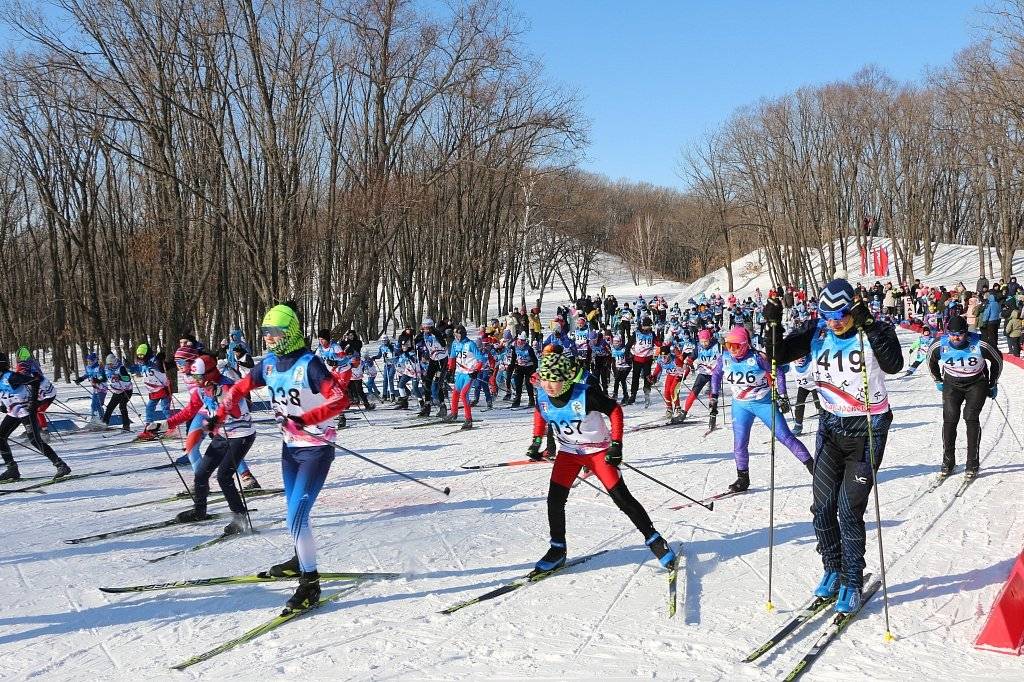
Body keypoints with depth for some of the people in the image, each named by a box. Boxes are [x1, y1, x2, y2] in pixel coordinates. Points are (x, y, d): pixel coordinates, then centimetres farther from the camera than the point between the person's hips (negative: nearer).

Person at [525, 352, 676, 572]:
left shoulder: (585, 394, -28)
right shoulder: (543, 395, -13)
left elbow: (615, 410, -16)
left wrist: (616, 444, -19)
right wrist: (537, 440, 8)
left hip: (598, 451, -4)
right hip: (568, 453, 4)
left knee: (622, 498, -5)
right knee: (555, 500, -5)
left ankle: (653, 539, 10)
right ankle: (558, 549, 13)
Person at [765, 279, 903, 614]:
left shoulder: (875, 332, -14)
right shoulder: (817, 332, -3)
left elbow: (894, 364, -31)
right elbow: (780, 354, -4)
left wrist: (868, 325, -39)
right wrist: (773, 324, -20)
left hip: (867, 428, -4)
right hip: (830, 425, 4)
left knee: (849, 510, -5)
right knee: (823, 506, 7)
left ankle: (852, 582, 12)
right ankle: (833, 569, 28)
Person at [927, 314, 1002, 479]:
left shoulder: (980, 345, -26)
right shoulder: (939, 347, -20)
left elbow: (997, 359, -5)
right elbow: (931, 361, 5)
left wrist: (993, 384, 5)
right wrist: (938, 381, 13)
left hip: (977, 383, -2)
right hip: (952, 384, 2)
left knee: (971, 418, -14)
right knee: (949, 419, -9)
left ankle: (972, 464, -6)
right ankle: (948, 462, 3)